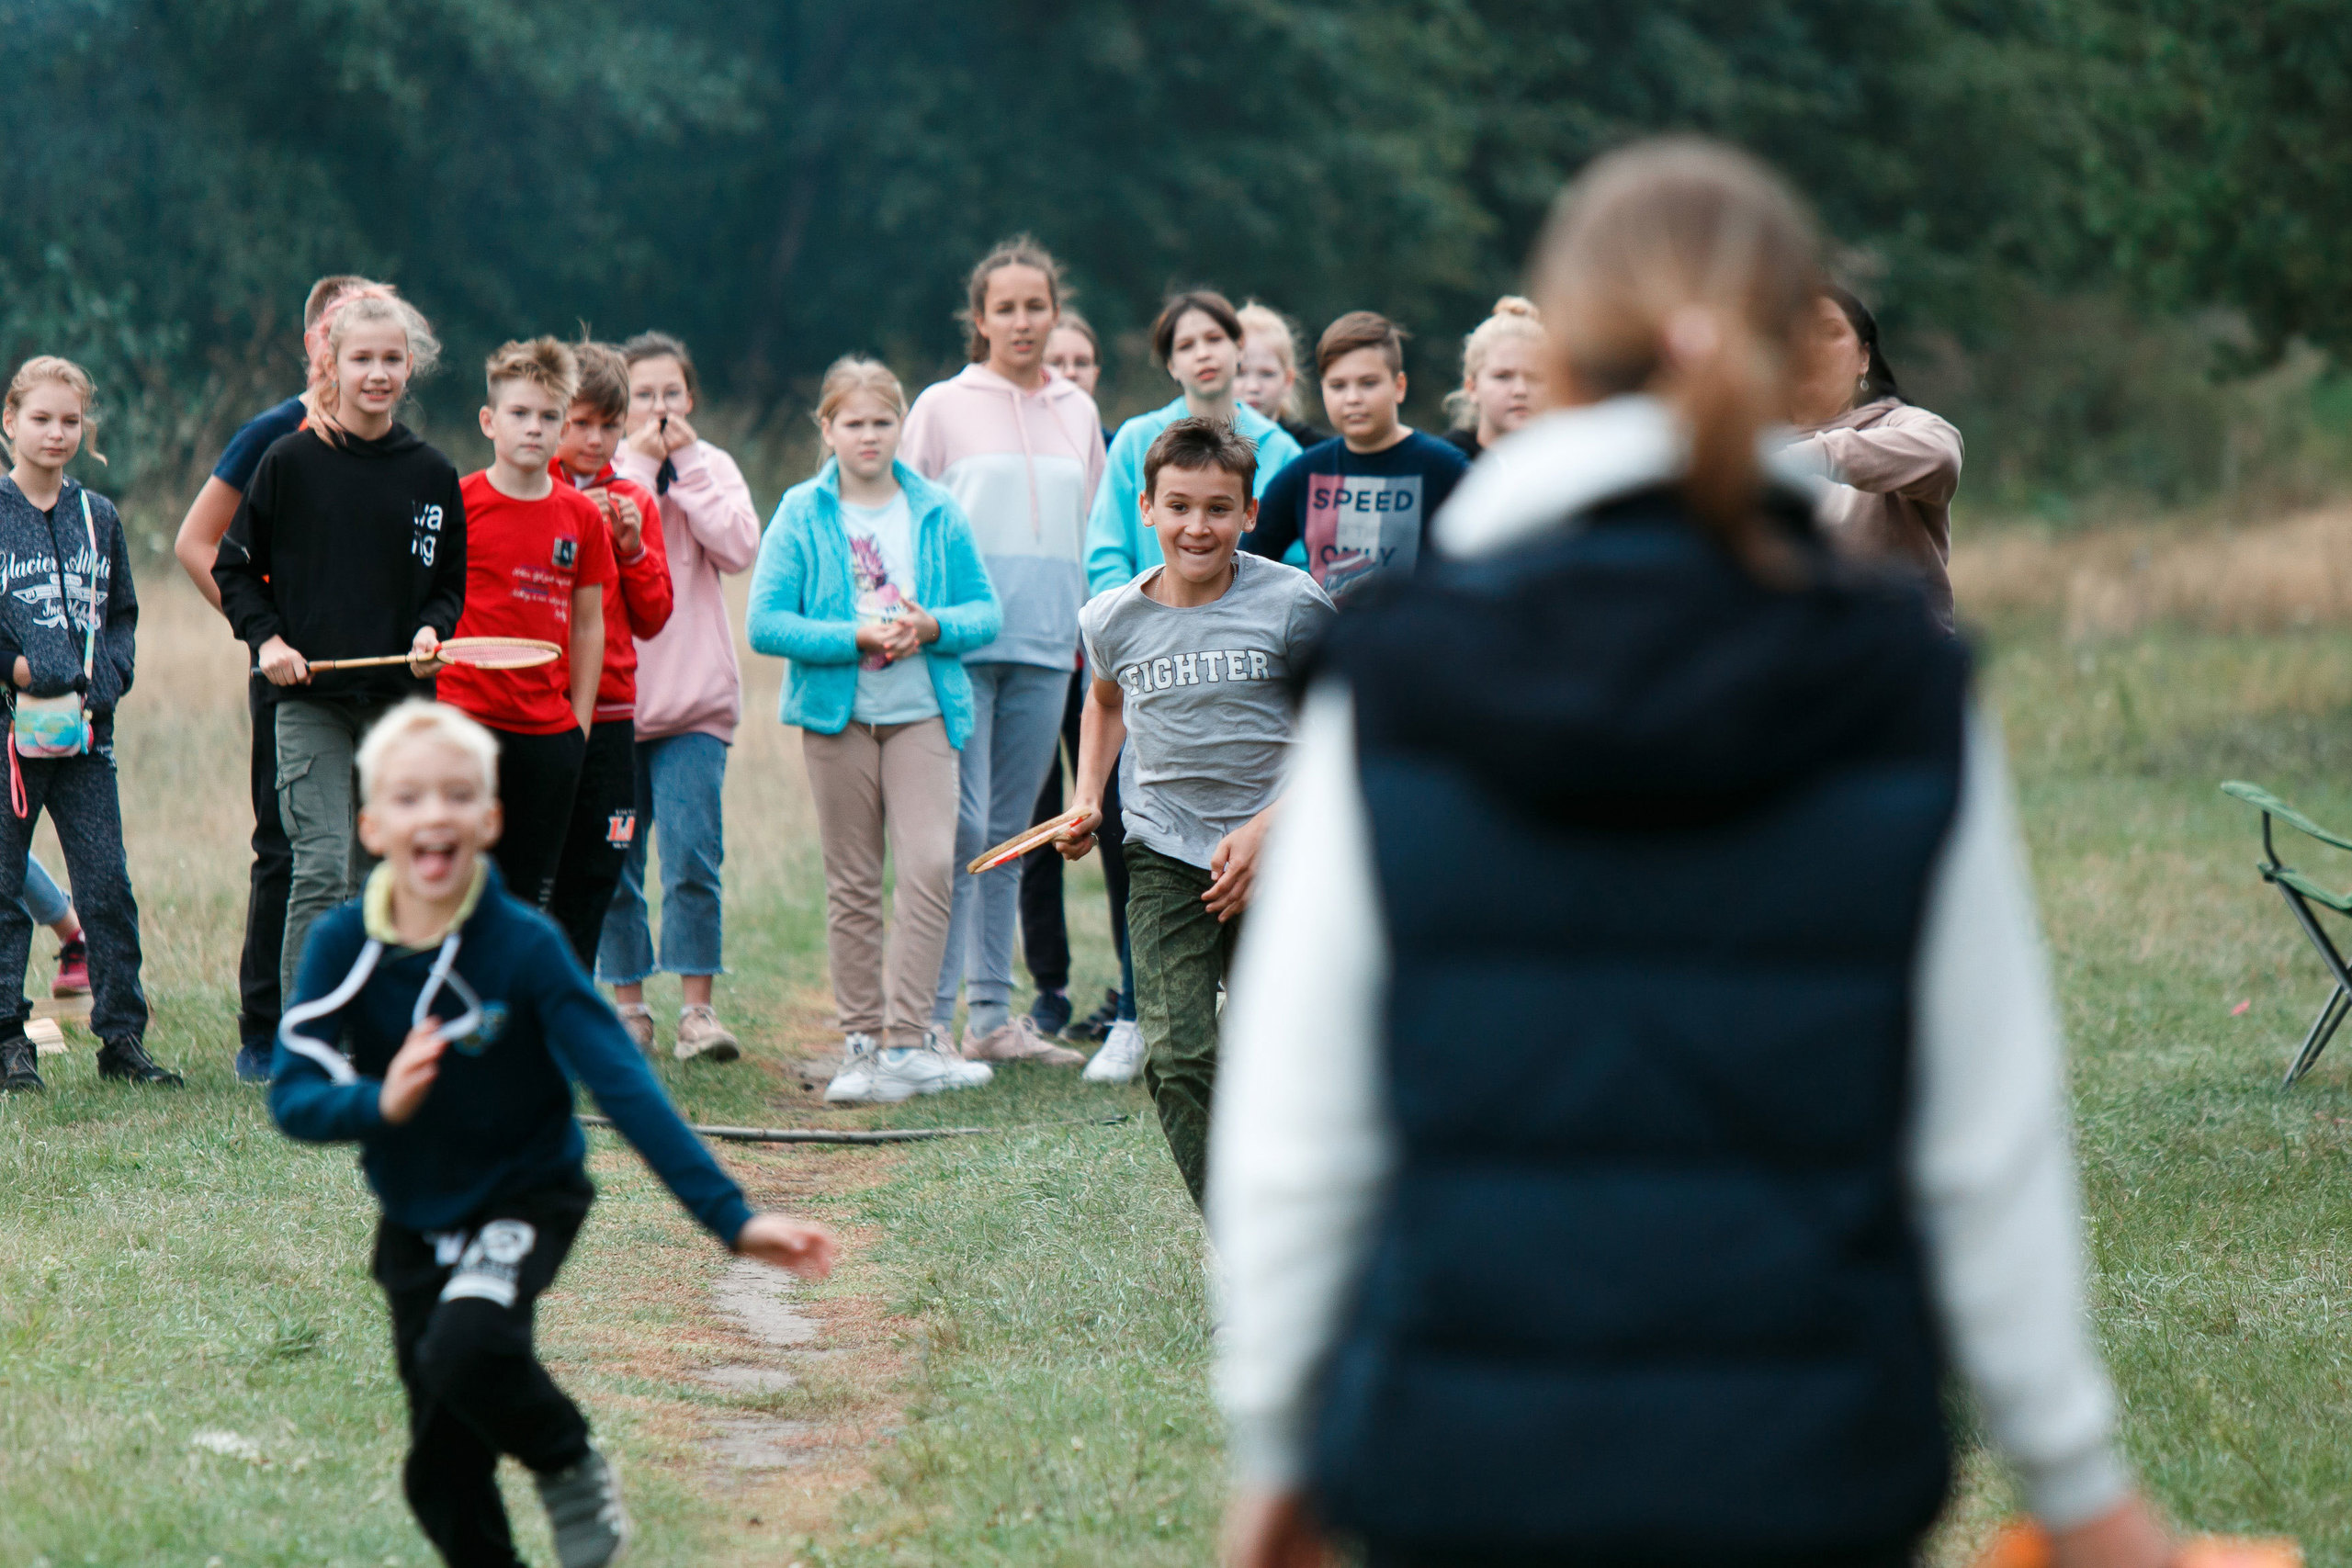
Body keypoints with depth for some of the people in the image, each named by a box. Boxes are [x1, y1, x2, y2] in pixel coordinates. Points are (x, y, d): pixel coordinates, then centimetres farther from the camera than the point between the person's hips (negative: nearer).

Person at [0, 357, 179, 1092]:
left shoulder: (98, 518, 11)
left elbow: (123, 617, 15)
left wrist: (100, 679, -1)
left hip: (85, 729, 3)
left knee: (108, 886, 0)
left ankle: (121, 1037, 6)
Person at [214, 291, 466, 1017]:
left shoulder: (432, 475, 7)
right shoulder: (290, 461, -2)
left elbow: (449, 583, 15)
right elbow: (234, 567, 6)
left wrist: (432, 630, -5)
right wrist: (266, 638, -8)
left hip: (401, 697, 3)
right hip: (309, 693, -3)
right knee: (321, 869, -12)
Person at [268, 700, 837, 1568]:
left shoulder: (524, 945, -20)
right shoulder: (342, 946, -12)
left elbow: (624, 1085, -21)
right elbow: (293, 1097, -15)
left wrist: (731, 1218, -27)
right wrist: (381, 1104, -37)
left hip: (524, 1197, -3)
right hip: (414, 1220, 4)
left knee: (466, 1346, -32)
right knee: (441, 1479, 4)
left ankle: (573, 1467, -3)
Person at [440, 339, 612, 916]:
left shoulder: (582, 517, 7)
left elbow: (587, 626, 13)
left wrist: (578, 722, 8)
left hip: (550, 729, 4)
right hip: (467, 717, -4)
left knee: (532, 894, 7)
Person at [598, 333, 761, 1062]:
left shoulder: (712, 467, 6)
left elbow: (739, 548, -10)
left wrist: (685, 466, -8)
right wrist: (640, 467, -11)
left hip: (695, 699, 0)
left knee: (692, 858, -10)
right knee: (614, 864, 4)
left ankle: (697, 1007, -4)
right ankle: (628, 1006, 15)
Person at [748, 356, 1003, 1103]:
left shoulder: (937, 513, 5)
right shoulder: (801, 516, 0)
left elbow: (985, 611, 7)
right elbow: (765, 622, -6)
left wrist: (934, 627, -14)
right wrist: (854, 636, -17)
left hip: (923, 711, 0)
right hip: (837, 712, 0)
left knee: (930, 867, -14)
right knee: (852, 885, 5)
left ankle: (909, 1037, -10)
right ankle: (863, 1041, 13)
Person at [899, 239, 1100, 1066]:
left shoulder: (1077, 412, 14)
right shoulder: (942, 407, 2)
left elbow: (1094, 534, 19)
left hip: (1046, 647, 4)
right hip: (963, 645, -4)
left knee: (1011, 834, 9)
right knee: (960, 828, -12)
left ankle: (992, 1018, 13)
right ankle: (931, 1016, -10)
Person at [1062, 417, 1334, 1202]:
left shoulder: (1292, 605, -8)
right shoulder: (1114, 620, 2)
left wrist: (1267, 829, -13)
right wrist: (1087, 799, 14)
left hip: (1279, 853, -2)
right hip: (1164, 856, 2)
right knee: (1177, 1057, -13)